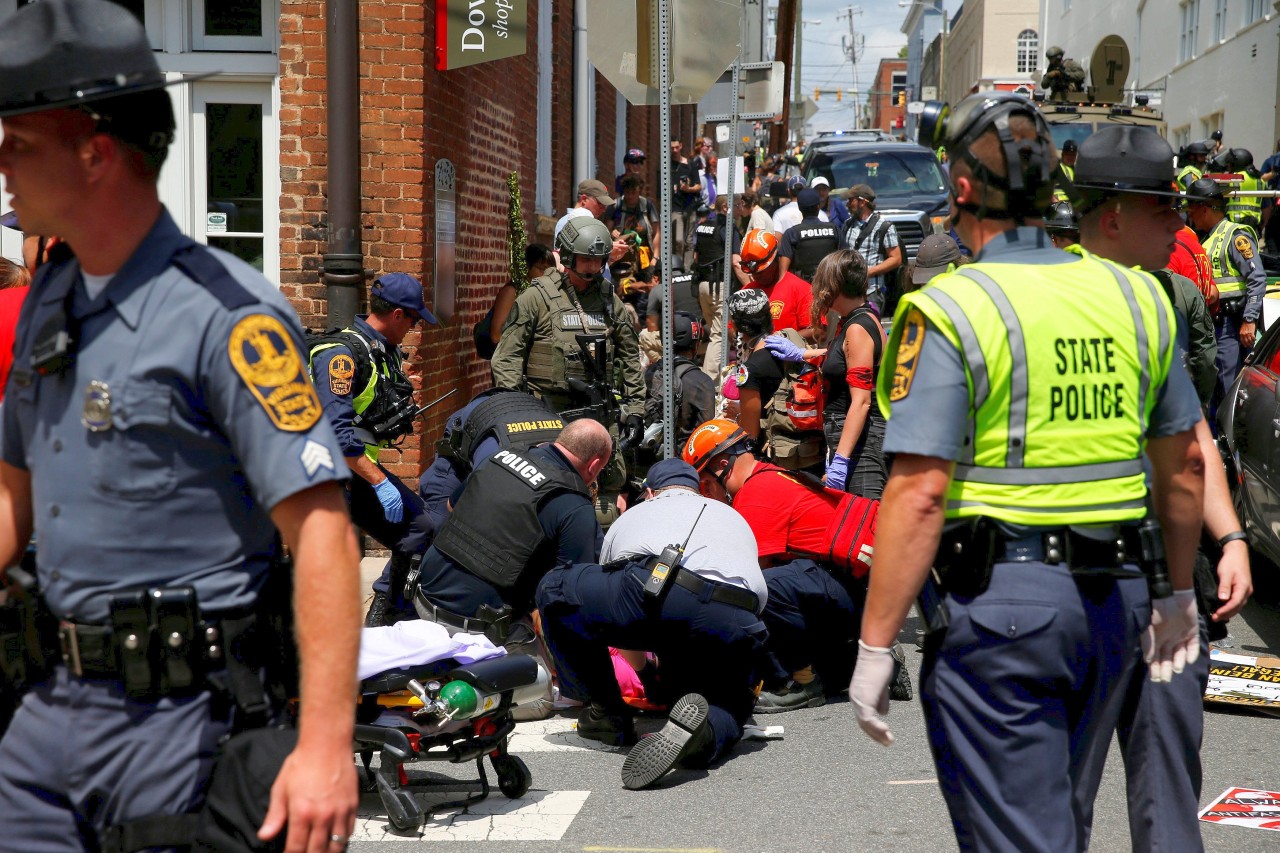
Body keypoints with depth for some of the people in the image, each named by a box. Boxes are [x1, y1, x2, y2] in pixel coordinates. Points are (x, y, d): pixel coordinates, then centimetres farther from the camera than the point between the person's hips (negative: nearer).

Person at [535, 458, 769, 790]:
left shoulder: (633, 514, 39)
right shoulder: (734, 517, 43)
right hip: (736, 622, 2)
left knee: (555, 589, 23)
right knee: (728, 709, 27)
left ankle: (607, 714, 22)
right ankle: (703, 733, -13)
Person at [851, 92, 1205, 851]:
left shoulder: (951, 310, -11)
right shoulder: (1135, 297, 7)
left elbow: (919, 493, -18)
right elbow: (1185, 462, 14)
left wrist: (875, 646, -13)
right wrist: (1179, 593, 27)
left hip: (997, 599, -6)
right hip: (1114, 596, 6)